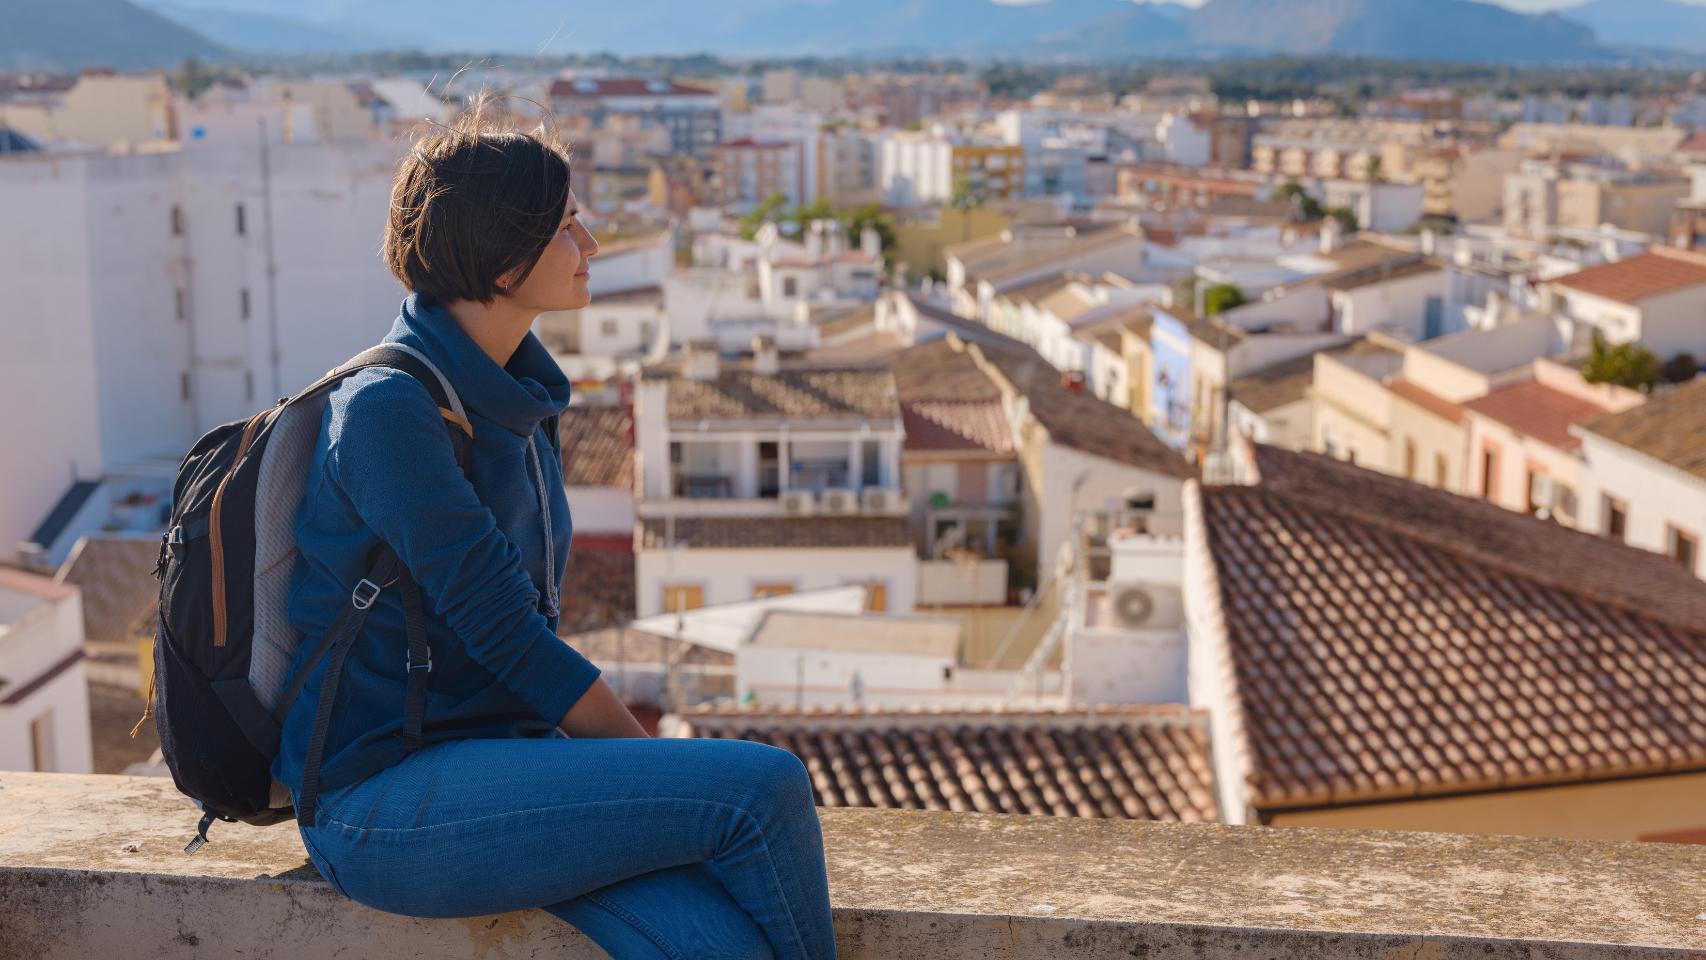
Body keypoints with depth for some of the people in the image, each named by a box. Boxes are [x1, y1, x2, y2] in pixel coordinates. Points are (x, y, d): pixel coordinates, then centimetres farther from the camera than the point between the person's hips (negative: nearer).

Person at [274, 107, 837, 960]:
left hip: (500, 756, 7)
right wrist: (665, 772, -8)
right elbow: (501, 630, -16)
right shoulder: (386, 407, -14)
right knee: (764, 786, -20)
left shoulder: (520, 399, 13)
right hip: (385, 801, -7)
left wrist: (636, 763, 2)